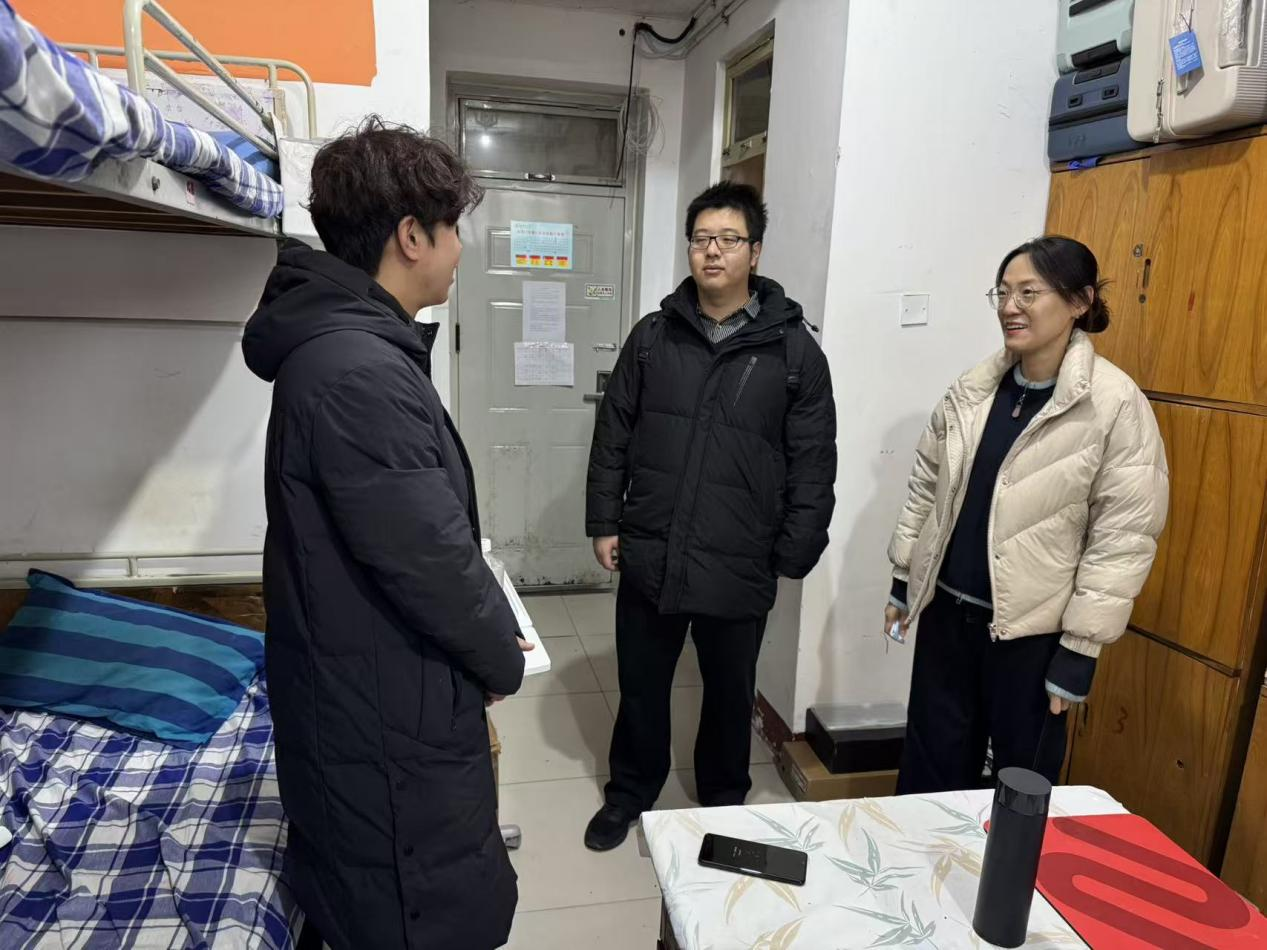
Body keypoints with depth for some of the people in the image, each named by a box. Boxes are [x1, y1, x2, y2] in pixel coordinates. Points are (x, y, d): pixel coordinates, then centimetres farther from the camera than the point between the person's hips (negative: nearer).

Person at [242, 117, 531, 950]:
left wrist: (489, 635, 9)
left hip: (372, 699, 10)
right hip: (389, 724, -10)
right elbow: (430, 559, -26)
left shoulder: (348, 345, 8)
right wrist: (504, 659, -8)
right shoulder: (358, 372, -27)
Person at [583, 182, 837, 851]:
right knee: (641, 686, 17)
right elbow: (613, 436, 6)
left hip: (738, 567, -1)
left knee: (730, 695, 17)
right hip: (649, 557, 2)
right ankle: (630, 793, 41)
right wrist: (604, 523, 2)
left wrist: (794, 556, -5)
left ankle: (724, 804, 42)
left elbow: (813, 464, -3)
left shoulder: (793, 348, -3)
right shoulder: (652, 336, 3)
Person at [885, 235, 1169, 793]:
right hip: (946, 608, 5)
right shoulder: (973, 387, 2)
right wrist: (903, 580, 10)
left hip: (1032, 627, -4)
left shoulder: (1117, 405, -13)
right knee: (930, 768, 17)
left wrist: (1079, 651, -13)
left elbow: (1124, 538, -13)